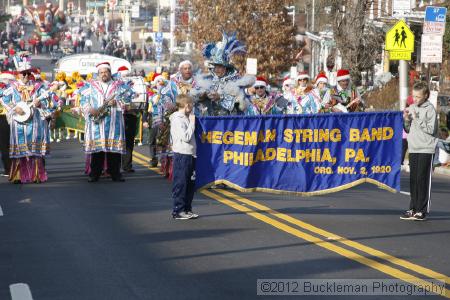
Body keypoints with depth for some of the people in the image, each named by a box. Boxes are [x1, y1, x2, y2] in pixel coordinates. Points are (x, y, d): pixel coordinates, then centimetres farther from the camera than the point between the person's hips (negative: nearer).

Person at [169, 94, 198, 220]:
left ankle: (187, 209, 19)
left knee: (190, 183, 12)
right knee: (180, 183, -4)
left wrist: (192, 121, 12)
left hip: (190, 154, 9)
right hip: (181, 154, -9)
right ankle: (178, 210, 1)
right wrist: (192, 123, -12)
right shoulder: (177, 119, -12)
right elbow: (186, 137, -18)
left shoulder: (186, 118, 16)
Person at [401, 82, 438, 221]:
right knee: (413, 179, 7)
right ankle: (413, 208, 12)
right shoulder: (411, 108, 11)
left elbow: (431, 129, -12)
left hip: (426, 149, -6)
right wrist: (406, 119, -3)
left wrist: (417, 119, -14)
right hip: (413, 148, 6)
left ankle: (422, 210, -1)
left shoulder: (430, 109, -5)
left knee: (423, 179, -5)